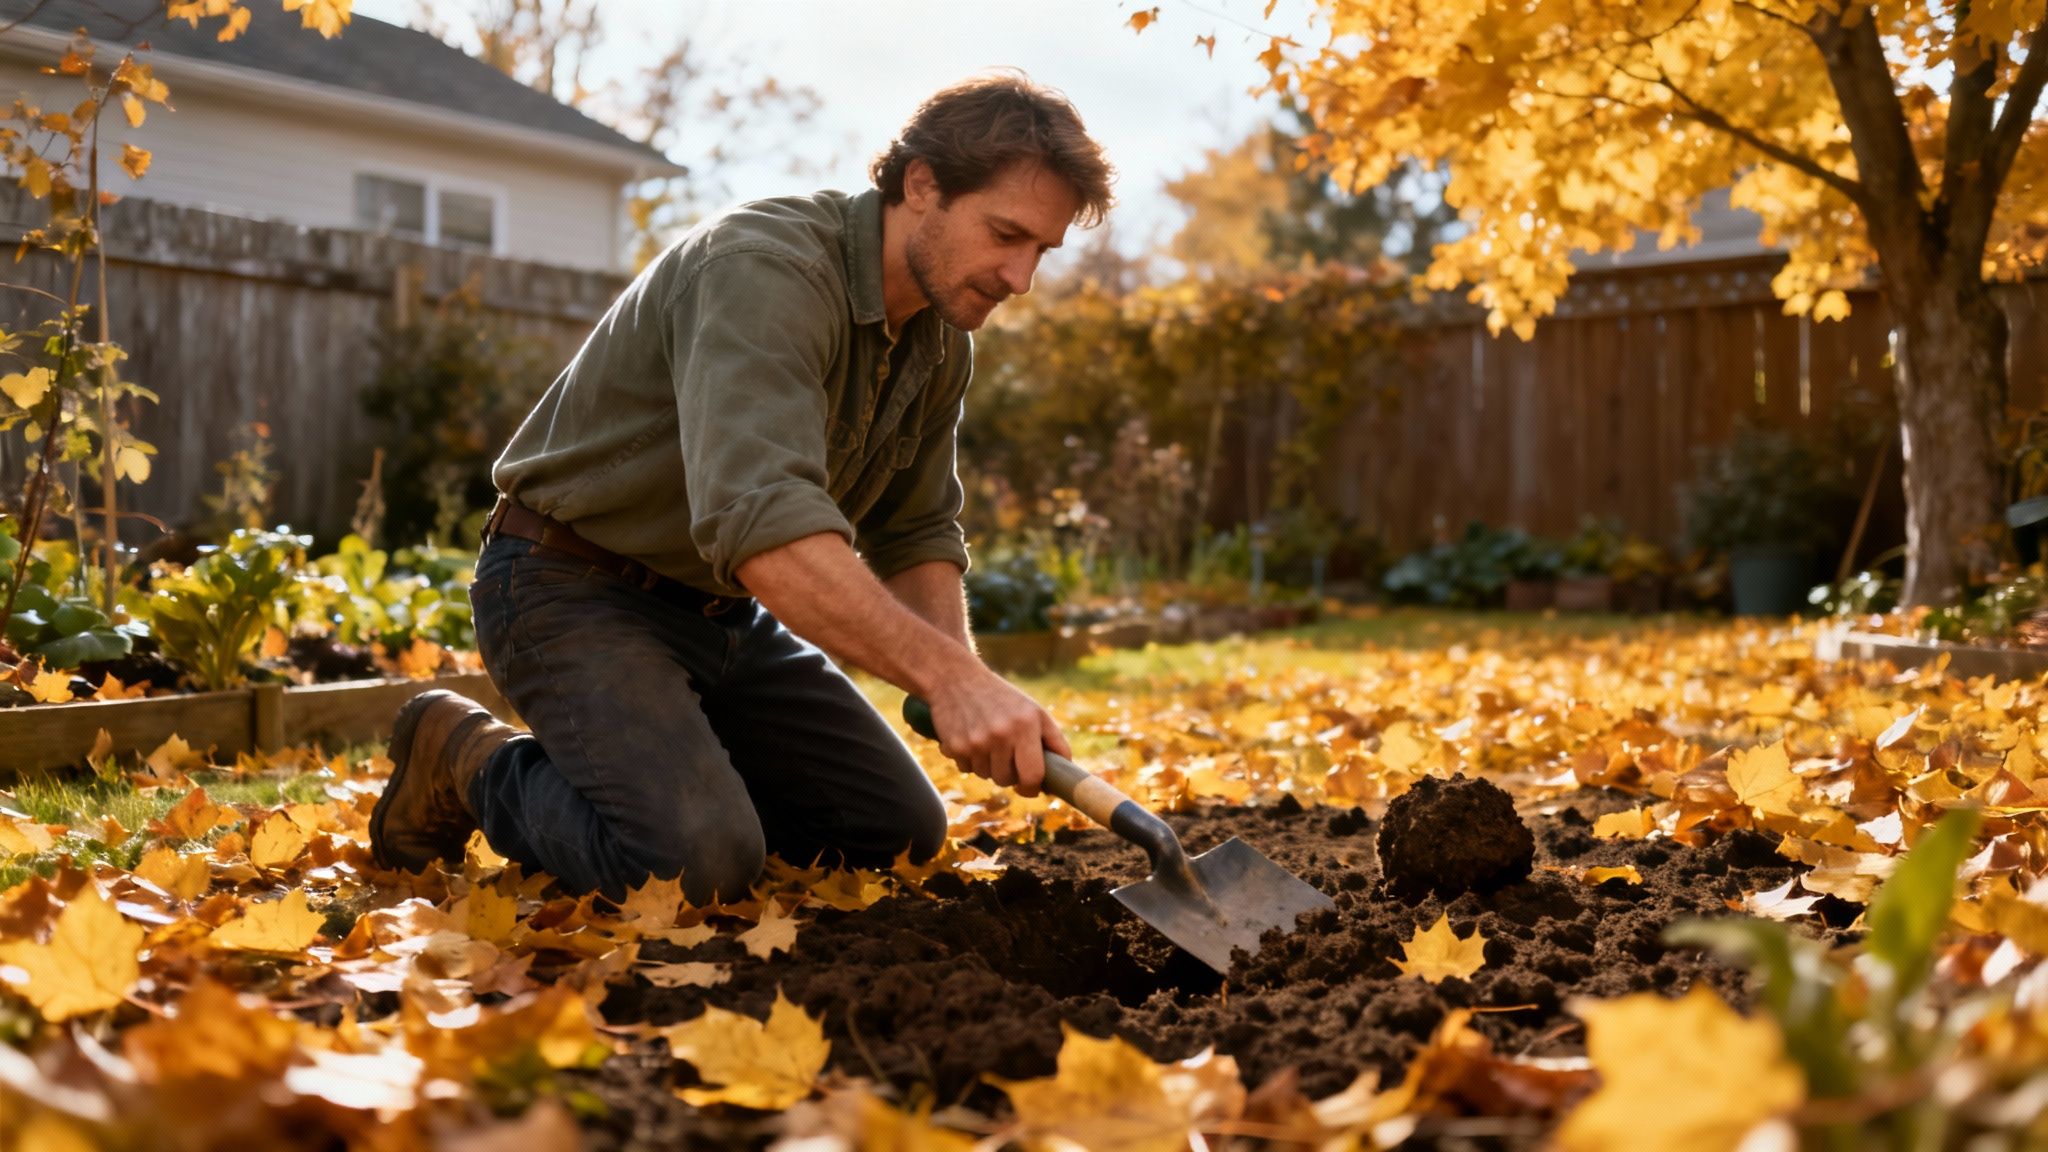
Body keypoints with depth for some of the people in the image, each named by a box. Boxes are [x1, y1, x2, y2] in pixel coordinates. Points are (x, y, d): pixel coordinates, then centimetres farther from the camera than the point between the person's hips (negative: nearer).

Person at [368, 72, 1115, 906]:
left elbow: (917, 535, 9)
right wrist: (945, 674, -49)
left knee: (901, 831, 5)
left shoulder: (941, 343, 1)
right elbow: (759, 517, -43)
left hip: (726, 612, 9)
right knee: (698, 861, -27)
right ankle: (472, 760, 0)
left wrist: (964, 680, -10)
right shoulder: (767, 271, -28)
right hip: (574, 588, -8)